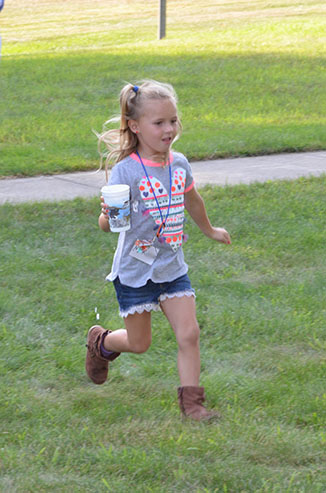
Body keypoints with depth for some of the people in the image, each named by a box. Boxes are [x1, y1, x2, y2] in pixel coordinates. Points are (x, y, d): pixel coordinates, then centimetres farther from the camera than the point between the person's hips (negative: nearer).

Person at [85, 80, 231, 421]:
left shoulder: (179, 164, -1)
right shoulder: (125, 171, -19)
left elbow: (191, 201, 21)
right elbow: (106, 224, -20)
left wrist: (210, 230, 37)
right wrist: (108, 216, -45)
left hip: (173, 268, 4)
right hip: (135, 271, -4)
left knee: (189, 334, -7)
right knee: (138, 343, 10)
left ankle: (191, 402, 4)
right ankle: (100, 342, 42)